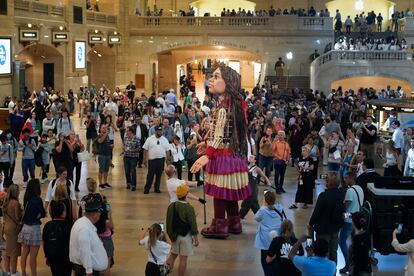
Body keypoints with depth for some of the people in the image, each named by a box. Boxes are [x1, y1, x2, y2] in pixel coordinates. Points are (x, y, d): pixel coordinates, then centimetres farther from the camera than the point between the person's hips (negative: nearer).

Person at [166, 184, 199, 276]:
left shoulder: (171, 206, -3)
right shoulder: (189, 208, -20)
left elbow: (168, 222, 7)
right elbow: (193, 225, -16)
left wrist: (171, 234, 20)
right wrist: (196, 239, -5)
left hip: (175, 235, 6)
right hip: (185, 236, -5)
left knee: (173, 255, 20)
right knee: (183, 259, 4)